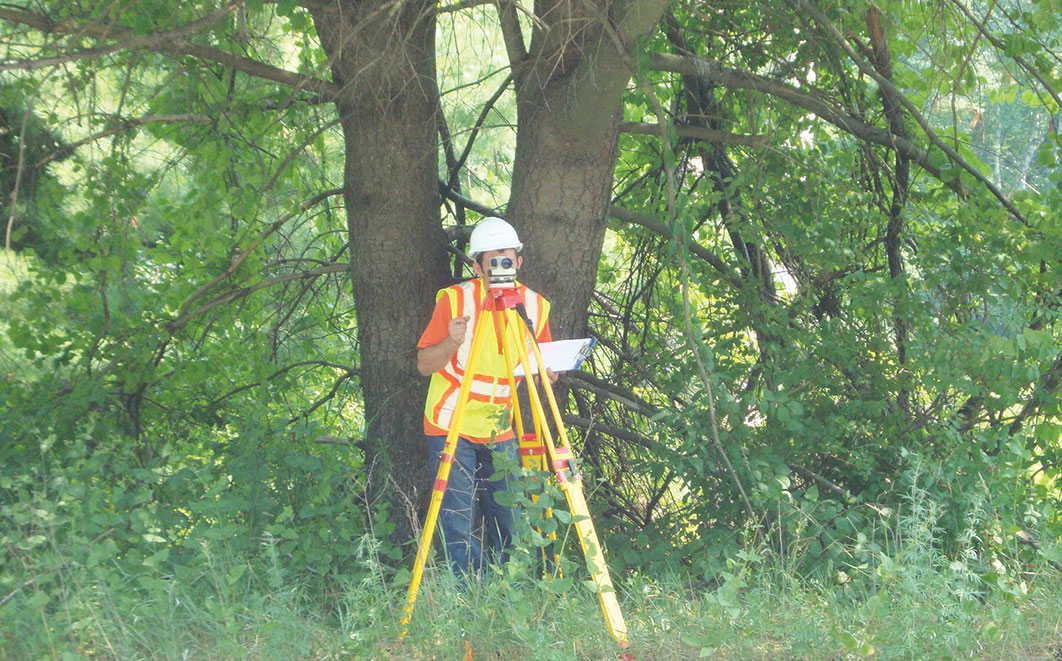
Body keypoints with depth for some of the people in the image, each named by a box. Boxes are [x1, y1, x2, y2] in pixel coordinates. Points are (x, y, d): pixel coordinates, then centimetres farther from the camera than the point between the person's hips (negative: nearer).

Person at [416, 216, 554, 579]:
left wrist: (548, 369, -12)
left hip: (501, 430, 4)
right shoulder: (455, 300, -9)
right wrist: (452, 341, -25)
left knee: (508, 523, 6)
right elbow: (424, 365, -7)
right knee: (457, 526, -6)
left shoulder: (535, 305, 1)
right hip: (452, 425, -4)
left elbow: (544, 367, 12)